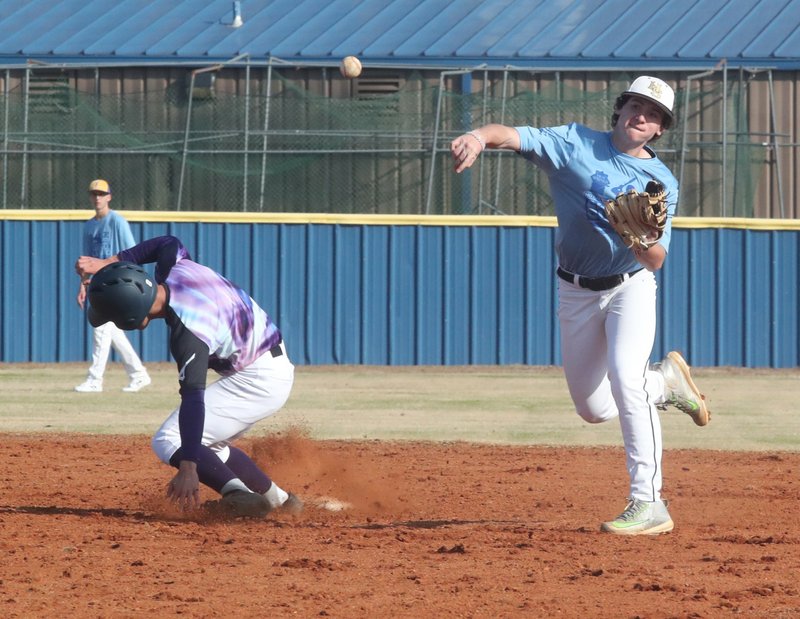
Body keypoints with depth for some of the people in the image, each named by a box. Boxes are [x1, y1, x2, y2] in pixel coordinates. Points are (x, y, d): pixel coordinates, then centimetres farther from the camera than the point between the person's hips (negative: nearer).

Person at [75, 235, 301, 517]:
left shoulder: (187, 335, -32)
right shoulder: (174, 266, -8)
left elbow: (193, 400, -38)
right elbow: (170, 243, 18)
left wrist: (188, 467, -44)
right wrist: (109, 263, 12)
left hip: (258, 382, -10)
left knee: (168, 442, -17)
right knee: (209, 444, 26)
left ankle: (237, 492, -32)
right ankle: (278, 499, 26)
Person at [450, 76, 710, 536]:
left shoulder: (662, 182, -5)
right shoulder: (575, 144, -5)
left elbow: (656, 262, -12)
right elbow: (515, 135, -21)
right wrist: (480, 135, -43)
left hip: (631, 288, -3)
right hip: (578, 294, 3)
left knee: (625, 377, -27)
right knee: (594, 408, 8)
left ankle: (649, 502, -27)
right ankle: (665, 382, 38)